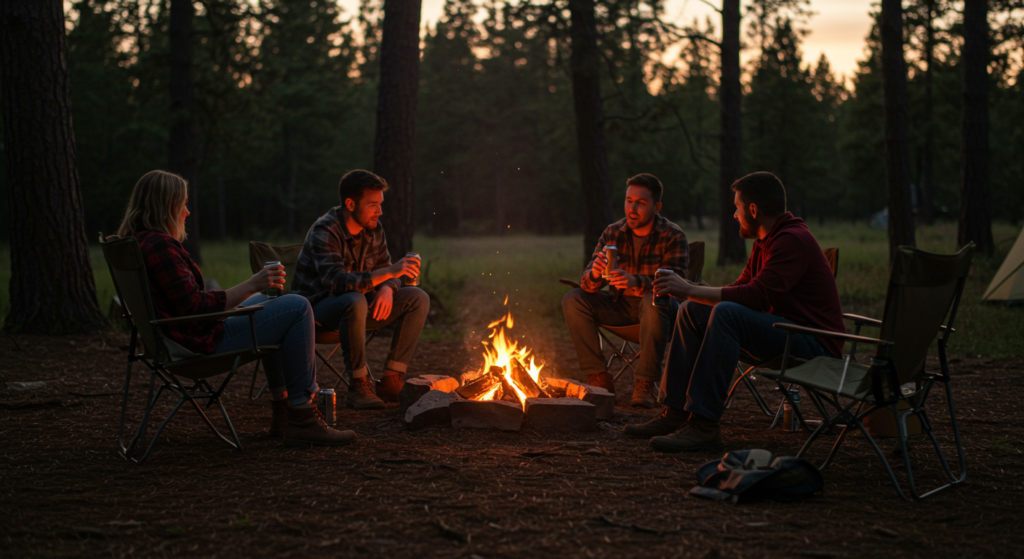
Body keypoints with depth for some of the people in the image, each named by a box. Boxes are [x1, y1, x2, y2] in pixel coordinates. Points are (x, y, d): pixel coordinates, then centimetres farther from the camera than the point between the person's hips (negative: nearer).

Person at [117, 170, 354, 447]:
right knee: (297, 307, -8)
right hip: (202, 343, -11)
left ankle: (282, 407, 27)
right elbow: (195, 307, -26)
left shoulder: (134, 241, 10)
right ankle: (302, 418, -4)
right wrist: (251, 285, -22)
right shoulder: (159, 245, -23)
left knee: (266, 302, 29)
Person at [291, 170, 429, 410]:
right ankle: (359, 386, -27)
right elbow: (336, 281, -36)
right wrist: (389, 271, -44)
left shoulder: (373, 229, 1)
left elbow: (384, 270, 7)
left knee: (418, 298, -8)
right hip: (318, 307, -7)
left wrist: (387, 289, -19)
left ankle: (391, 381, -11)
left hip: (357, 304, 8)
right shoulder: (324, 232, -22)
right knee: (355, 302, -41)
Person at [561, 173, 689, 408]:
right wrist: (594, 275, -34)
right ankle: (599, 378, -13)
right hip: (620, 305, 4)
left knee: (654, 302, -38)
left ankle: (644, 384, -30)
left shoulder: (673, 237, -13)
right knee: (573, 299, -15)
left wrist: (636, 282, -47)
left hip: (657, 304, -4)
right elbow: (587, 282, -7)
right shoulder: (612, 234, -2)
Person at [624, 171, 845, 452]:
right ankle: (676, 414, 2)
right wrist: (686, 291, 5)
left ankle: (704, 426, -32)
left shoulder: (792, 240, -18)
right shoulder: (766, 242, 15)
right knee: (691, 311, 7)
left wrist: (690, 291, -24)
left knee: (727, 313, -32)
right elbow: (741, 288, 15)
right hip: (783, 330, 11)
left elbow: (755, 296, -28)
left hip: (813, 344, -11)